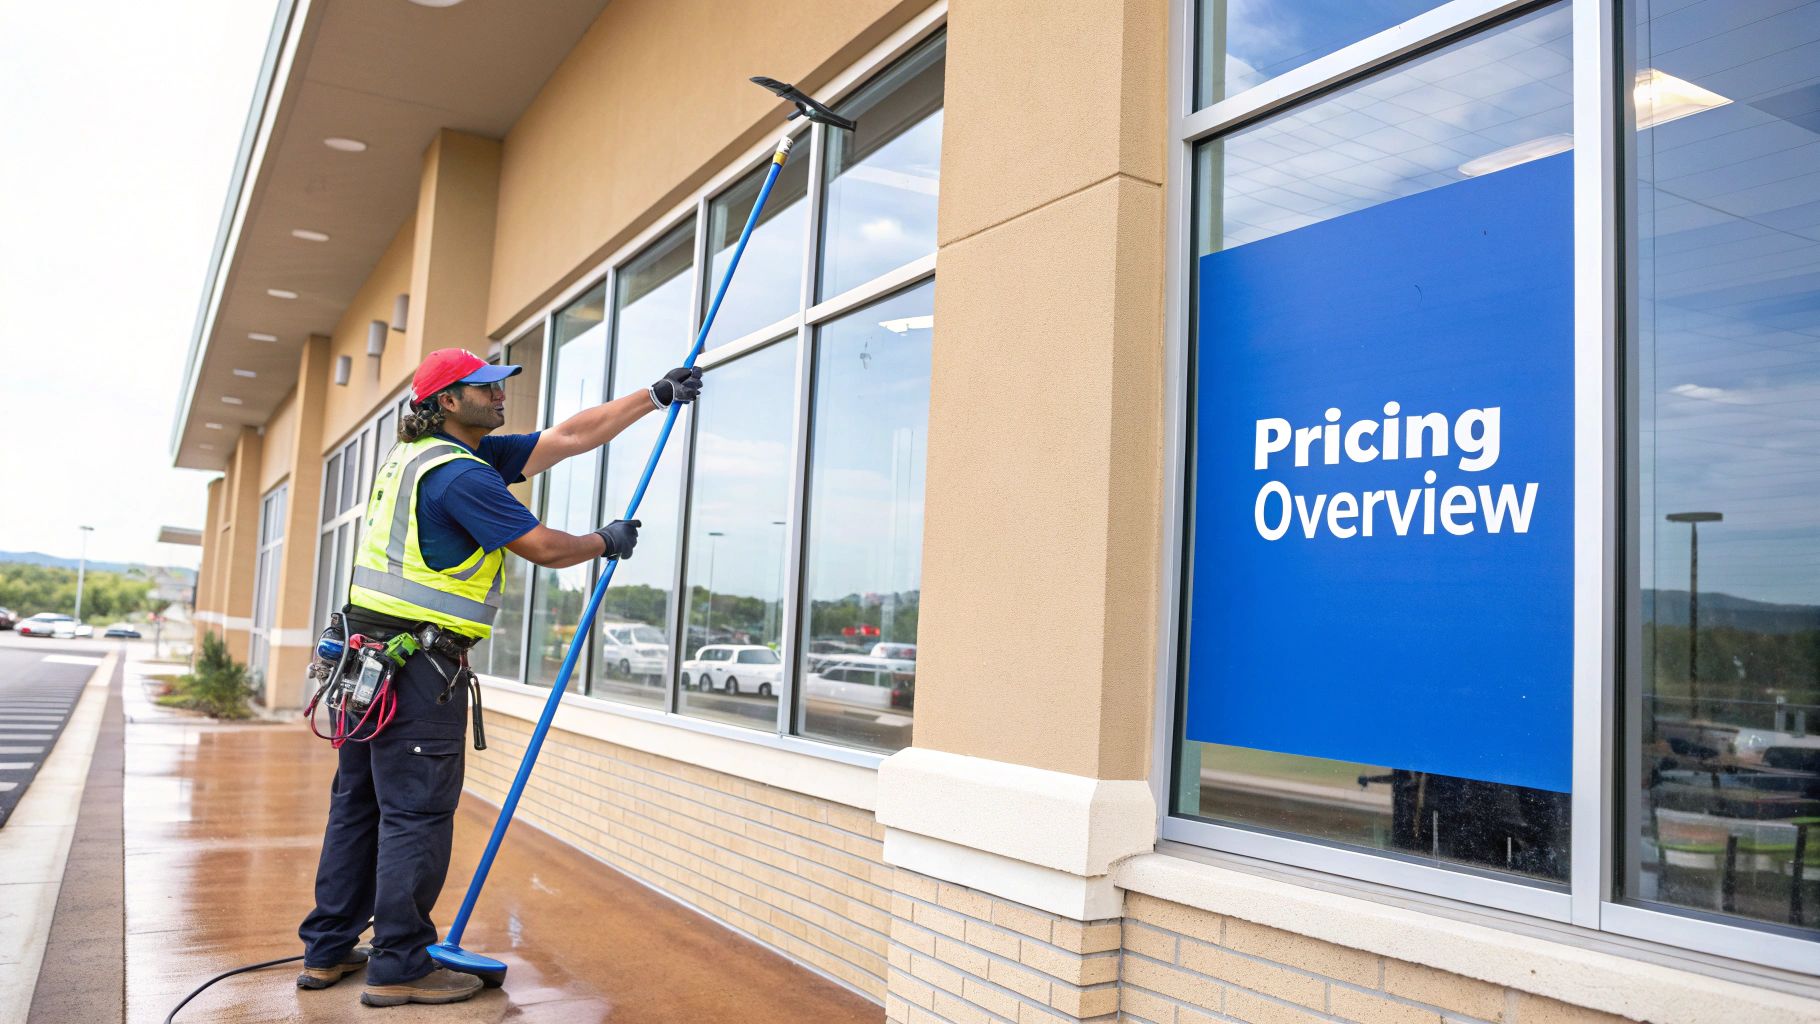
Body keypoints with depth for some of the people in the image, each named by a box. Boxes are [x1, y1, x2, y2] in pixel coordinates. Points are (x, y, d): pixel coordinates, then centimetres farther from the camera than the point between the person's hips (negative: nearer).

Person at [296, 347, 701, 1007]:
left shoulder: (419, 457, 17)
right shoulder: (460, 473, -14)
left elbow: (569, 437, 13)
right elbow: (546, 548, -12)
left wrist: (657, 396, 11)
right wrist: (607, 542, 8)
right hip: (417, 662, -10)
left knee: (359, 803, 15)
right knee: (417, 813, -3)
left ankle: (328, 952, 23)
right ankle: (398, 968, 4)